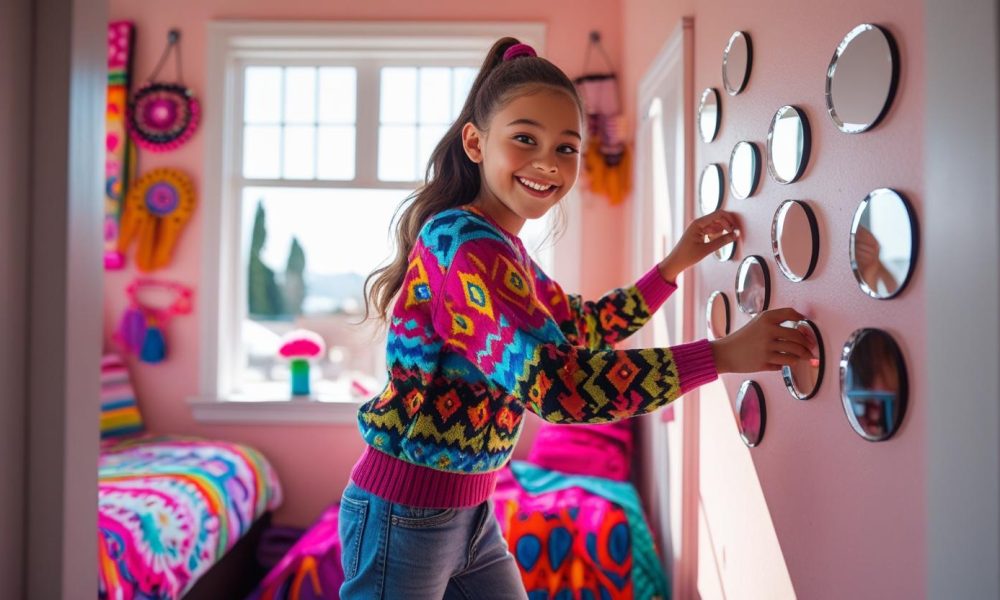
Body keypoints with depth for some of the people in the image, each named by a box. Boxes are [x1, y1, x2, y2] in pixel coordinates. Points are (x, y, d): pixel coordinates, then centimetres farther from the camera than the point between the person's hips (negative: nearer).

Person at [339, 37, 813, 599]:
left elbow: (580, 328, 17)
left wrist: (676, 265, 11)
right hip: (403, 516, -8)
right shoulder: (462, 244, -24)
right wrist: (724, 354, -26)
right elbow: (555, 385, -31)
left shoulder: (503, 246, 5)